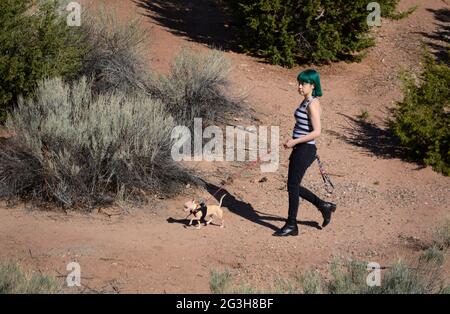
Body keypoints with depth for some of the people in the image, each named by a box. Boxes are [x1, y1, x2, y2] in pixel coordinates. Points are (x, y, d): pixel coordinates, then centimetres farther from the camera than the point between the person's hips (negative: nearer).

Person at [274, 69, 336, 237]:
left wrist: (295, 141, -20)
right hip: (299, 149, 10)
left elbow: (317, 132, -22)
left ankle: (291, 226, 9)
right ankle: (324, 206, 27)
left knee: (293, 186, -1)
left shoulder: (312, 104, -17)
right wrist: (292, 141, 16)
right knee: (293, 186, 15)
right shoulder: (306, 102, 12)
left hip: (305, 150, -10)